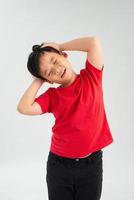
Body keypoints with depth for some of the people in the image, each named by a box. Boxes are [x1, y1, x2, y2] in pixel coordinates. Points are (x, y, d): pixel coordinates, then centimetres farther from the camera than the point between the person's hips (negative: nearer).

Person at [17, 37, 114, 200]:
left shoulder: (91, 77, -4)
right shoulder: (52, 96, -4)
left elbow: (94, 42, -15)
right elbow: (24, 108, -19)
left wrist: (59, 46, -6)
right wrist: (38, 81, -7)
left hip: (91, 164, 0)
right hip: (59, 165, 1)